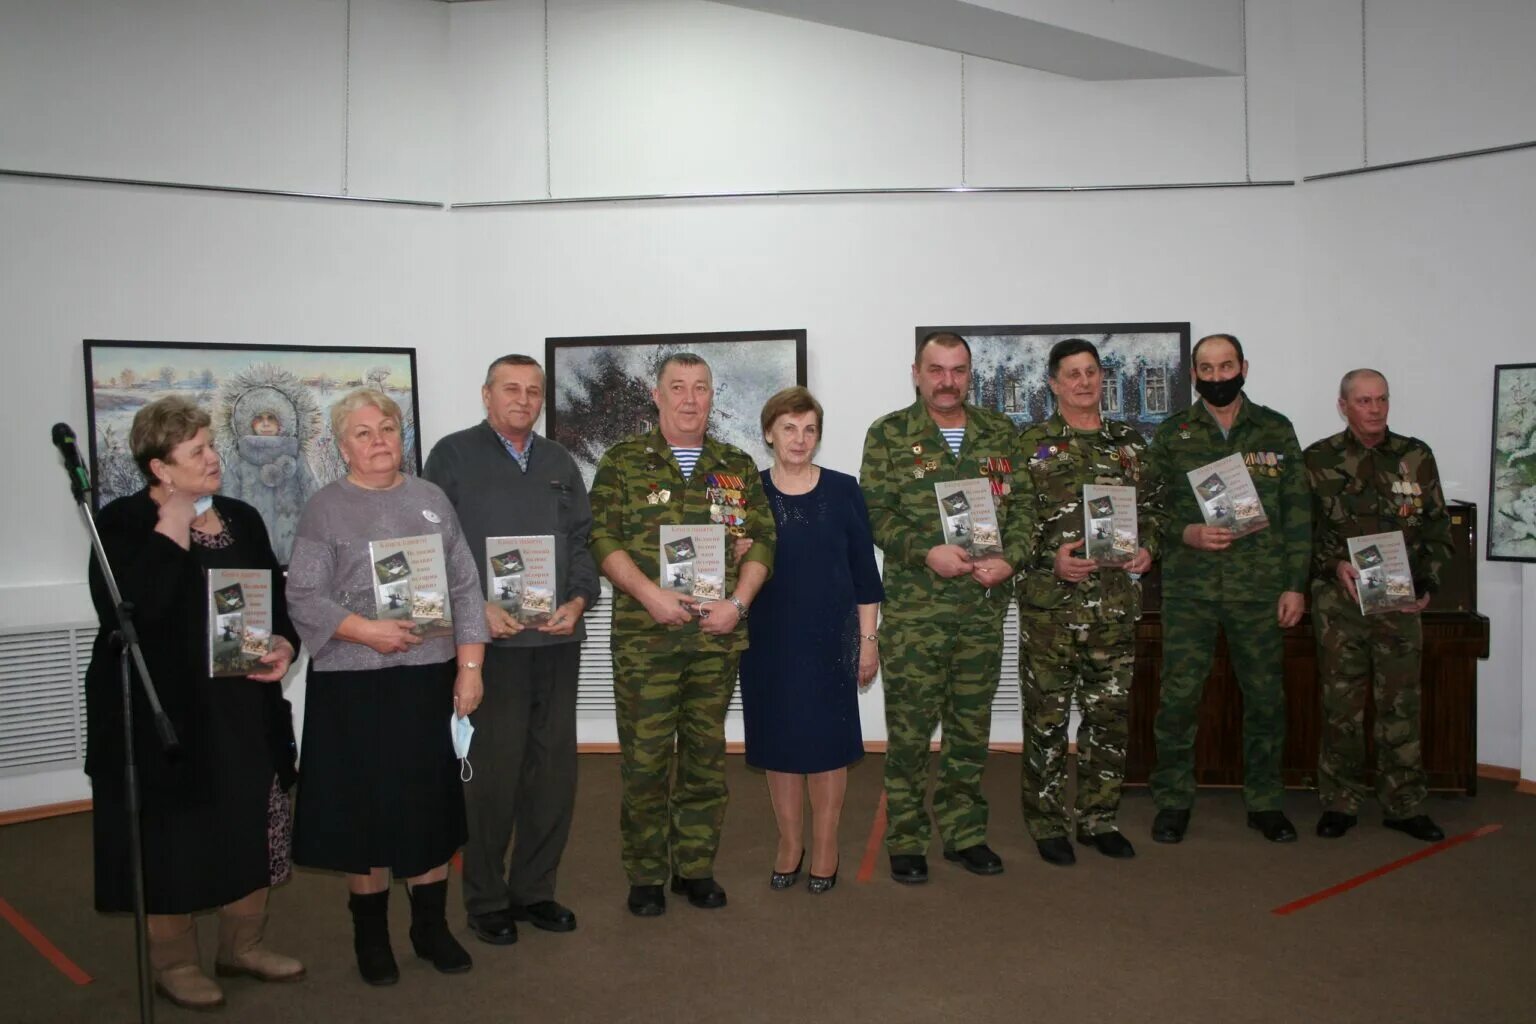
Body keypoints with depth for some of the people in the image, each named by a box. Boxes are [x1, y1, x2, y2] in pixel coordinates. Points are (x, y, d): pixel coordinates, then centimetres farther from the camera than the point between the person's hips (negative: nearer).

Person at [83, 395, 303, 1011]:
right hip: (164, 712, -6)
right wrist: (173, 528, -21)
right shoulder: (125, 523, -10)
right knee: (173, 839, 6)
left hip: (243, 710, 6)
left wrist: (284, 644, -4)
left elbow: (279, 594, 16)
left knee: (254, 827, 13)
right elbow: (125, 608, -26)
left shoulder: (241, 518, 8)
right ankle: (173, 962, 25)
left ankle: (242, 944, 31)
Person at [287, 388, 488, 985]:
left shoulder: (431, 500, 9)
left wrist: (470, 668, 0)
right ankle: (371, 936, 25)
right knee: (366, 809, 6)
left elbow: (465, 588, 7)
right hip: (356, 685, -2)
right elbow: (304, 598, -7)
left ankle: (431, 927, 26)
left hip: (431, 678, 3)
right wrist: (366, 630, -20)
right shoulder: (325, 509, 1)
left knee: (432, 803, 9)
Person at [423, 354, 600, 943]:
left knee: (554, 767, 8)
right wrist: (477, 607, -12)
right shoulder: (454, 455, 3)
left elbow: (582, 540, 15)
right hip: (492, 640, -5)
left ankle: (534, 889, 22)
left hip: (558, 638, 5)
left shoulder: (559, 463, 18)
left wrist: (578, 600, -2)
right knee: (494, 768, -1)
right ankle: (486, 900, 14)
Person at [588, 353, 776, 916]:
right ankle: (645, 874, 16)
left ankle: (695, 866, 24)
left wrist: (737, 603, -7)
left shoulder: (738, 466, 11)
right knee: (646, 756, 2)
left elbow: (761, 540, 7)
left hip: (719, 635, 3)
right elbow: (603, 538, -4)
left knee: (706, 753, 11)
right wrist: (650, 594, -16)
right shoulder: (623, 461, 3)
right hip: (645, 636, -3)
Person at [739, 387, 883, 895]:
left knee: (828, 738, 5)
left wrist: (868, 638, 0)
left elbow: (864, 570, 2)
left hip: (830, 636, -1)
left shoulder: (843, 490, 0)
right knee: (778, 738, 8)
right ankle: (789, 843, 25)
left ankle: (825, 844, 22)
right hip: (769, 637, 1)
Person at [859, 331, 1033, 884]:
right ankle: (905, 841, 15)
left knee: (972, 724, 12)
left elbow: (1023, 506, 10)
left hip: (984, 606, 4)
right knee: (909, 728, 1)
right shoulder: (888, 435, 1)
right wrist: (927, 551, -18)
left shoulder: (1000, 433, 11)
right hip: (913, 607, -3)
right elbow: (875, 513, -5)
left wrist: (1010, 558, -7)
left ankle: (965, 833, 26)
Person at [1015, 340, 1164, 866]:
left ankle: (1099, 818, 25)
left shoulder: (1129, 441, 12)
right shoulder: (1030, 443, 0)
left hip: (1116, 601, 4)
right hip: (1050, 601, -4)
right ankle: (1046, 822, 16)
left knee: (1111, 713, 10)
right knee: (1047, 714, 3)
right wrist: (1050, 557, -14)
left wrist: (1147, 547, 1)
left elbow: (1152, 506, 19)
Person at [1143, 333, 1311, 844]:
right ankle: (1173, 800, 14)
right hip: (1189, 587, -1)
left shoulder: (1276, 431, 8)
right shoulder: (1172, 434, 6)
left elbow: (1298, 512, 7)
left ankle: (1265, 802, 23)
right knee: (1178, 695, -1)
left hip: (1260, 588, 1)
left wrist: (1295, 584, 1)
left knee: (1266, 695, 7)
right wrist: (1186, 533, -13)